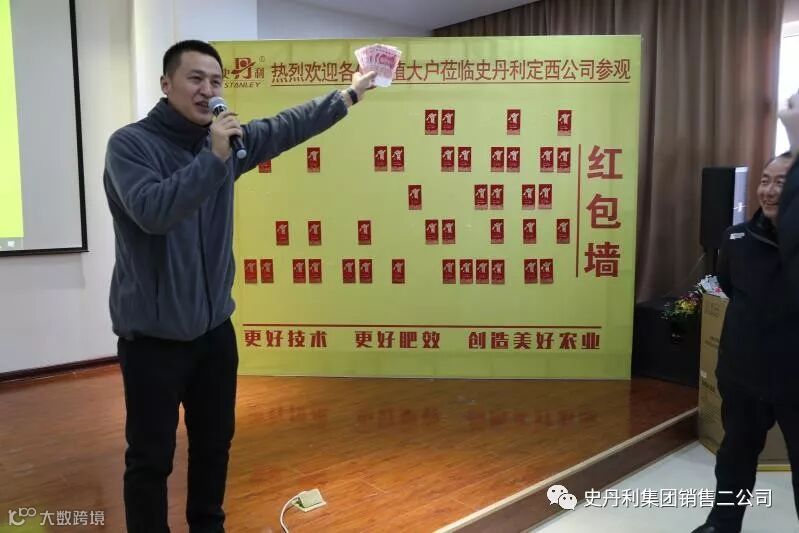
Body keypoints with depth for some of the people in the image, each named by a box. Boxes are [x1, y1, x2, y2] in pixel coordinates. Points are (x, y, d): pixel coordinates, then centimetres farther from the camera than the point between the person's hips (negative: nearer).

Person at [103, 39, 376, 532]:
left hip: (215, 327, 6)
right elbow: (153, 211, -28)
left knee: (215, 443, 19)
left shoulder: (228, 138, 6)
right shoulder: (130, 143, -12)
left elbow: (288, 127, 13)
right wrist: (214, 157, -28)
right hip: (153, 335, -6)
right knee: (151, 459, 5)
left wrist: (349, 94, 15)